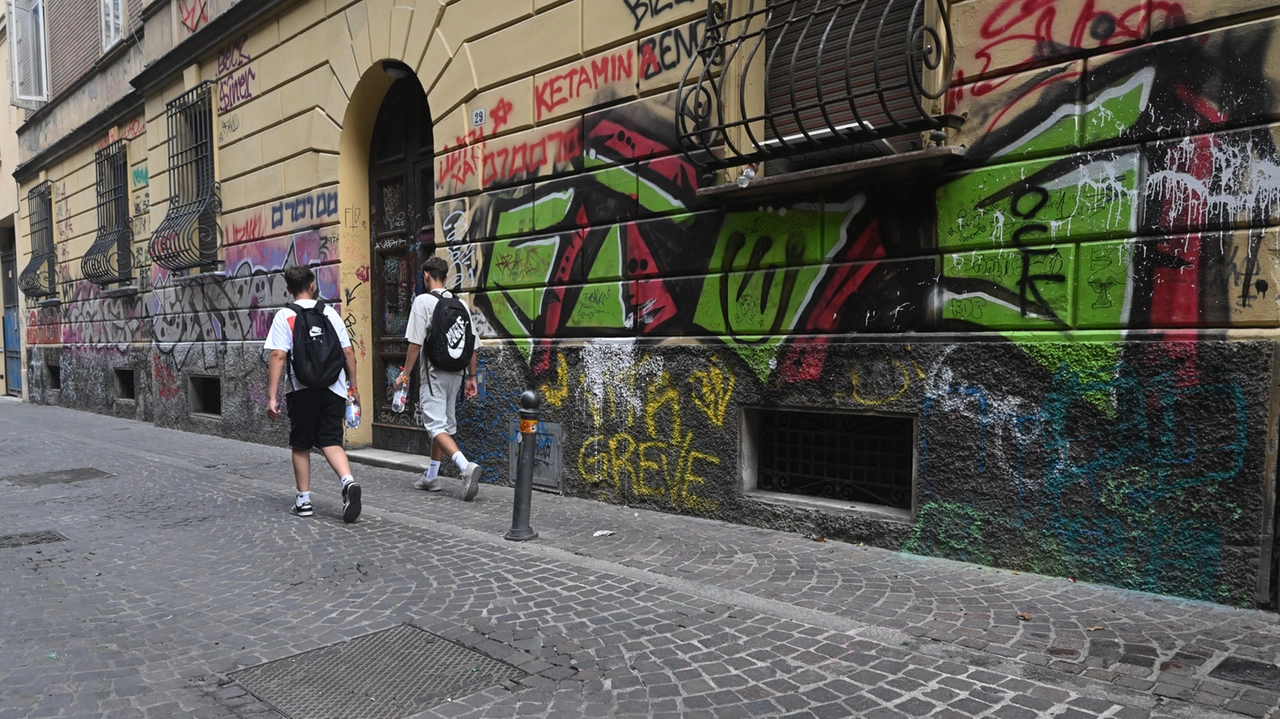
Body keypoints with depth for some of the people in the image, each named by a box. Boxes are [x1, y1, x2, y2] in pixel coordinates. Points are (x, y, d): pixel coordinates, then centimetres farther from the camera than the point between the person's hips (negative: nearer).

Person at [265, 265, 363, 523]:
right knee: (331, 441, 5)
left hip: (302, 391, -2)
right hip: (333, 390, 2)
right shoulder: (330, 313, 5)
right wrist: (353, 386, 13)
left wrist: (272, 397, -9)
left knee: (301, 445, 13)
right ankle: (348, 481, -20)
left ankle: (303, 500, 17)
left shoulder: (284, 316, -2)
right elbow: (348, 352, 4)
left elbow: (278, 356, -10)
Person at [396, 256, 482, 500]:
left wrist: (405, 374, -5)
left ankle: (466, 466, -27)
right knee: (445, 424, 16)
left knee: (437, 426, -7)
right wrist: (471, 377, 12)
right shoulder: (461, 304, 7)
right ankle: (431, 476, 26)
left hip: (434, 373, -6)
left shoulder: (423, 301, -8)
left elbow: (416, 342, -13)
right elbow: (472, 344, 6)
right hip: (456, 374, 6)